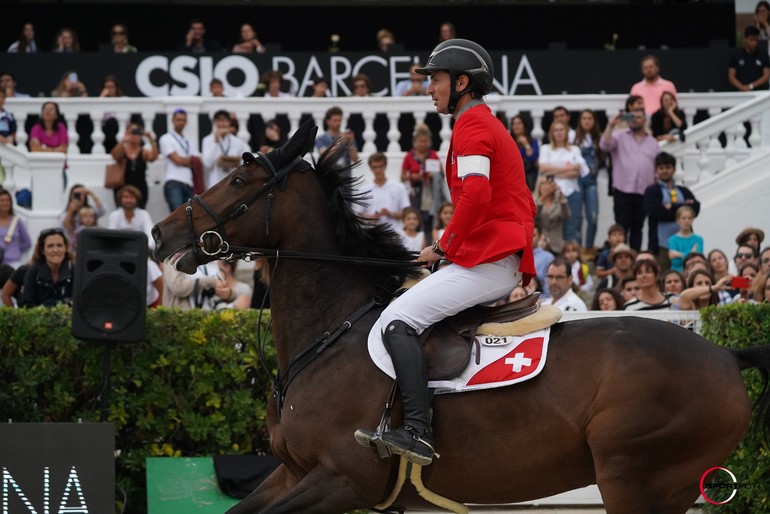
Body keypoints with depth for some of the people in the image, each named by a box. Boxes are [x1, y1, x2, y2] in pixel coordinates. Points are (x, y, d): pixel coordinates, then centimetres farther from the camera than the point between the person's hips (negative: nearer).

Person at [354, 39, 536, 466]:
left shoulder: (472, 125, -7)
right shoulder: (490, 126, 26)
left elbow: (476, 193, -23)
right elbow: (524, 203, 30)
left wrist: (444, 247, -13)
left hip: (487, 263, -11)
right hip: (508, 263, 11)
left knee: (398, 320, -19)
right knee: (408, 313, 20)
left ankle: (419, 432, -31)